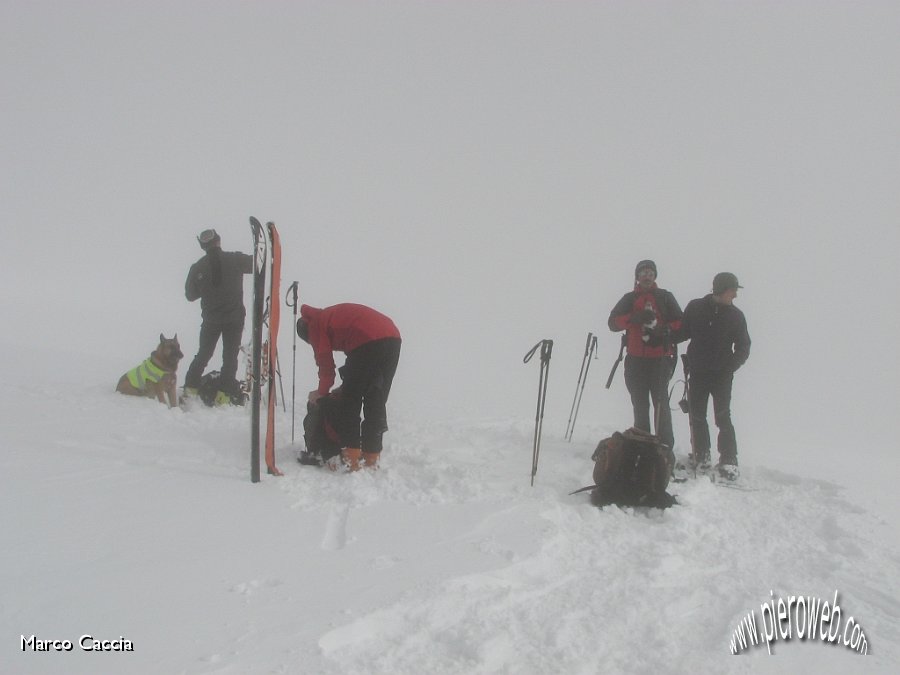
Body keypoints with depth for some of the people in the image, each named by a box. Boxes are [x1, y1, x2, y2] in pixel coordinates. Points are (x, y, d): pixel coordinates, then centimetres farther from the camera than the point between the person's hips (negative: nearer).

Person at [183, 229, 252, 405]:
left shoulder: (197, 268, -5)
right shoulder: (235, 260, -12)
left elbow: (190, 295, 3)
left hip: (210, 319, 2)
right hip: (234, 317, -2)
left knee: (203, 354, 19)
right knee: (230, 355, 6)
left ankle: (191, 386, 18)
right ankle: (224, 392, 1)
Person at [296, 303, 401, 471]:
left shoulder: (315, 324, 16)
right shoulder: (333, 315, 38)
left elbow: (325, 362, 14)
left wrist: (322, 391, 28)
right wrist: (347, 387, 34)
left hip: (368, 342, -8)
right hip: (393, 338, 8)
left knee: (349, 403, 5)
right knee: (376, 403, 15)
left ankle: (350, 459, 3)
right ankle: (371, 457, 17)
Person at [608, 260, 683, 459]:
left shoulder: (665, 297, 11)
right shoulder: (629, 299, 14)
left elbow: (681, 323, 7)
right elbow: (613, 322, 2)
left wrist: (665, 330, -13)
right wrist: (635, 318, -15)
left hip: (660, 359, -2)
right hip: (636, 360, 2)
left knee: (661, 404, -11)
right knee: (640, 407, 6)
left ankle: (666, 449, -11)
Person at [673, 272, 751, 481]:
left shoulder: (735, 315, 0)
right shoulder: (695, 308, 1)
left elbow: (743, 347, 3)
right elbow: (682, 333, 11)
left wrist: (731, 366, -15)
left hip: (722, 375, -2)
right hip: (697, 372, 2)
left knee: (723, 418, -8)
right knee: (697, 416, 7)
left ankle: (729, 462, -2)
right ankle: (701, 456, 21)